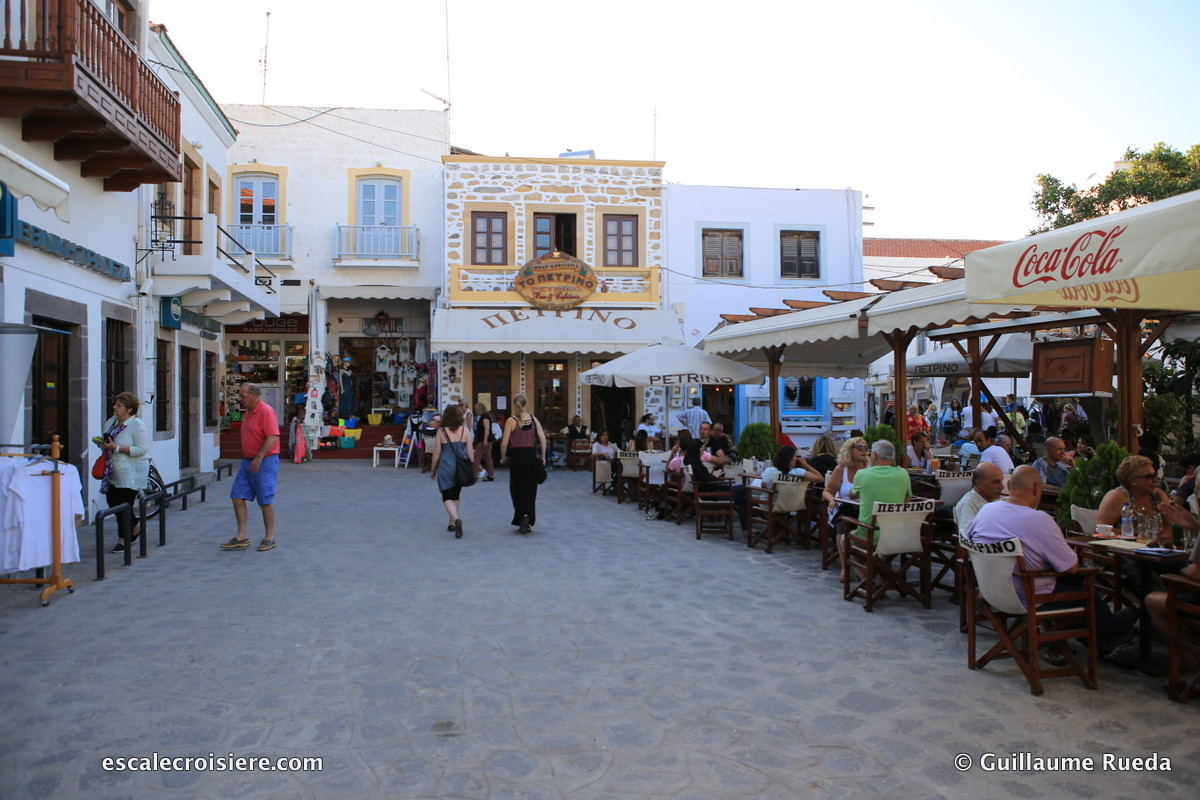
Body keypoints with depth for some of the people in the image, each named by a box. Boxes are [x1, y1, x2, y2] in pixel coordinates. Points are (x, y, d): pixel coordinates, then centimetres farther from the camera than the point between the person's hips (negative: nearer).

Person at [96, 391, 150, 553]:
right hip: (114, 470, 8)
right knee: (112, 501, 10)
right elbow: (108, 443, 22)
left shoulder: (137, 424, -14)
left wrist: (117, 448, -23)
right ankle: (136, 525, 32)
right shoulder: (111, 421, 10)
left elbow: (142, 449, -21)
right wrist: (102, 443, -3)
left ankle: (124, 539, 12)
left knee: (124, 503, -3)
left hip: (132, 472, -8)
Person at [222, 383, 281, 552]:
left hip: (264, 462, -9)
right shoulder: (248, 412, 14)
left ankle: (269, 538, 11)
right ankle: (241, 537, 9)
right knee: (237, 496, 4)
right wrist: (247, 459, 19)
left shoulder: (266, 411, -14)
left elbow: (272, 437, -23)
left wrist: (259, 458, -27)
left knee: (265, 501, -1)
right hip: (248, 462, 9)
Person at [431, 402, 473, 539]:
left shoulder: (441, 432, -5)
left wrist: (433, 469, 10)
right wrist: (472, 468, 12)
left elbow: (437, 453, -2)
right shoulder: (465, 430, -2)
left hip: (446, 467, -2)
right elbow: (470, 451, 0)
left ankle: (456, 519, -24)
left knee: (447, 497, 1)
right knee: (456, 495, 19)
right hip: (461, 468, 3)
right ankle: (452, 523, 26)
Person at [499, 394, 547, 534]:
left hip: (517, 457, -2)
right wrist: (543, 456, 6)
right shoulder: (533, 419, 4)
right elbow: (543, 439, -3)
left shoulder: (511, 421, -4)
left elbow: (504, 444, -9)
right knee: (530, 489, 11)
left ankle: (523, 515, -7)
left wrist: (503, 458, 7)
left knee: (516, 489, 11)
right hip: (532, 456, 3)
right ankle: (528, 522, 9)